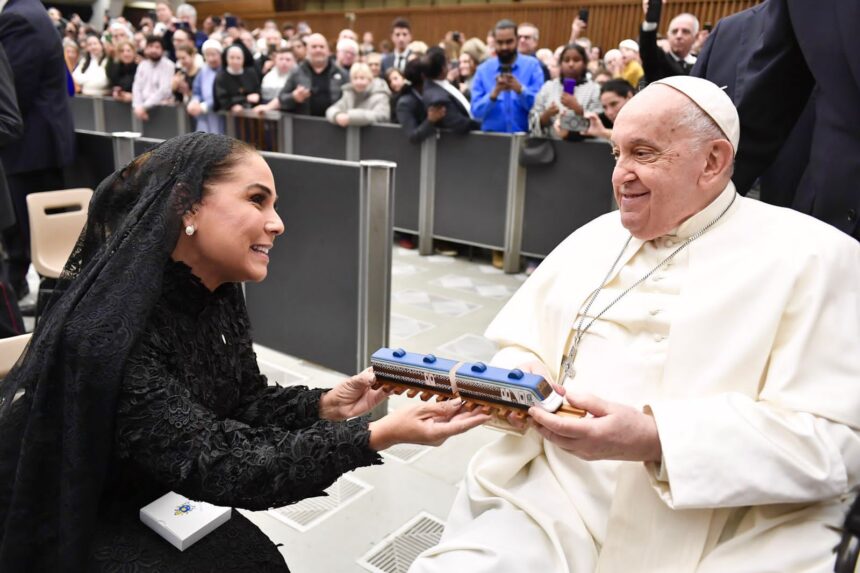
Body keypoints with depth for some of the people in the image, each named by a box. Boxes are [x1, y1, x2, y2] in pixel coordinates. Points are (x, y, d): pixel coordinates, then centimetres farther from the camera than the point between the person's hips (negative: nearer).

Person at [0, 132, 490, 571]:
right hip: (83, 529, -6)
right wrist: (376, 438, -36)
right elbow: (210, 465, -31)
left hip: (165, 506, 6)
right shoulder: (110, 329, -32)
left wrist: (326, 406, -18)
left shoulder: (216, 294, -8)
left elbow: (243, 401, 1)